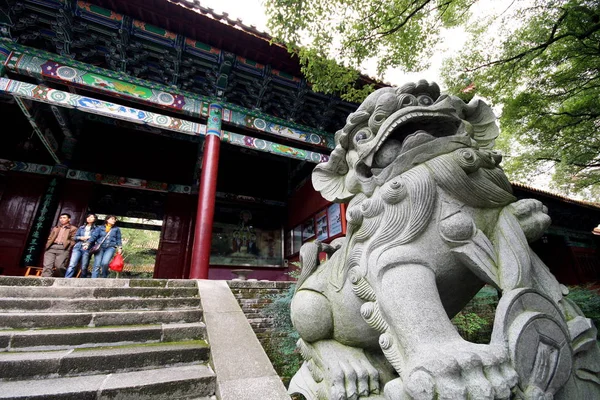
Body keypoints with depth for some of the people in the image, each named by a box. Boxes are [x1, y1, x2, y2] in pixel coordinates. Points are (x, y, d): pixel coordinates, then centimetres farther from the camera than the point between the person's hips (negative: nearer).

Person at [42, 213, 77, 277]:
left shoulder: (73, 229, 13)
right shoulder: (55, 228, 29)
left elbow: (73, 240, 5)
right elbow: (50, 238, 26)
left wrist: (67, 247, -7)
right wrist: (47, 246, 9)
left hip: (63, 248, -4)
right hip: (51, 247, 5)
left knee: (59, 266, -14)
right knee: (47, 266, -10)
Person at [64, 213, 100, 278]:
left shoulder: (96, 229, 9)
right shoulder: (81, 227, 22)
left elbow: (94, 237, -9)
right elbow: (75, 237, 15)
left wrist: (88, 243, -27)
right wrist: (81, 238, -8)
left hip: (87, 249, -3)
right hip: (78, 247, 3)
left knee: (84, 268, -2)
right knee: (72, 265, -12)